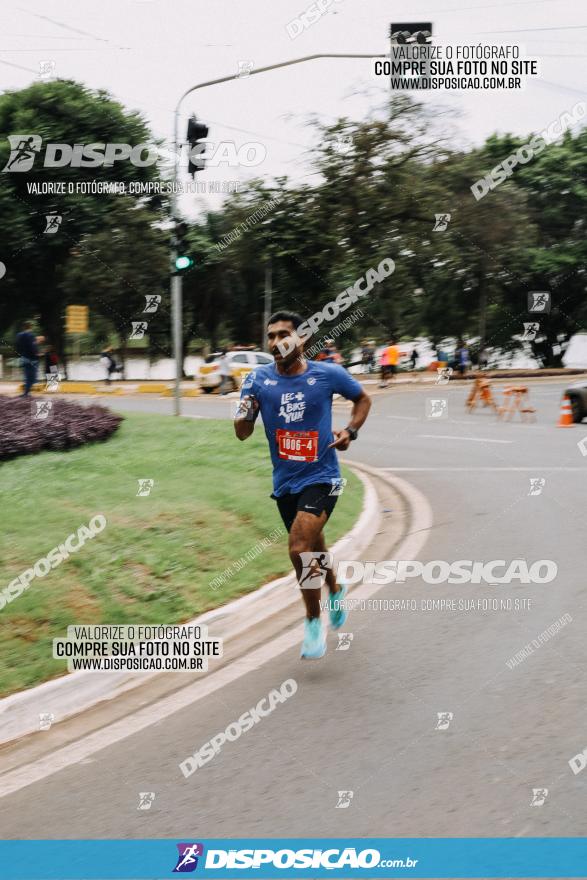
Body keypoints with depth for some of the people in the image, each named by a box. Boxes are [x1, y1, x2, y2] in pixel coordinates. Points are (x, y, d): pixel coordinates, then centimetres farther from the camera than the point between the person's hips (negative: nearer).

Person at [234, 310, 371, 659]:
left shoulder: (328, 374, -9)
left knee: (300, 547, -21)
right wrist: (245, 413, -23)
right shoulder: (258, 380, -4)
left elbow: (363, 399, 10)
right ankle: (335, 590, 51)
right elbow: (243, 434, -1)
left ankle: (314, 622, -4)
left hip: (321, 477, -4)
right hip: (285, 481, 4)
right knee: (313, 547, 20)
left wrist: (350, 431, -6)